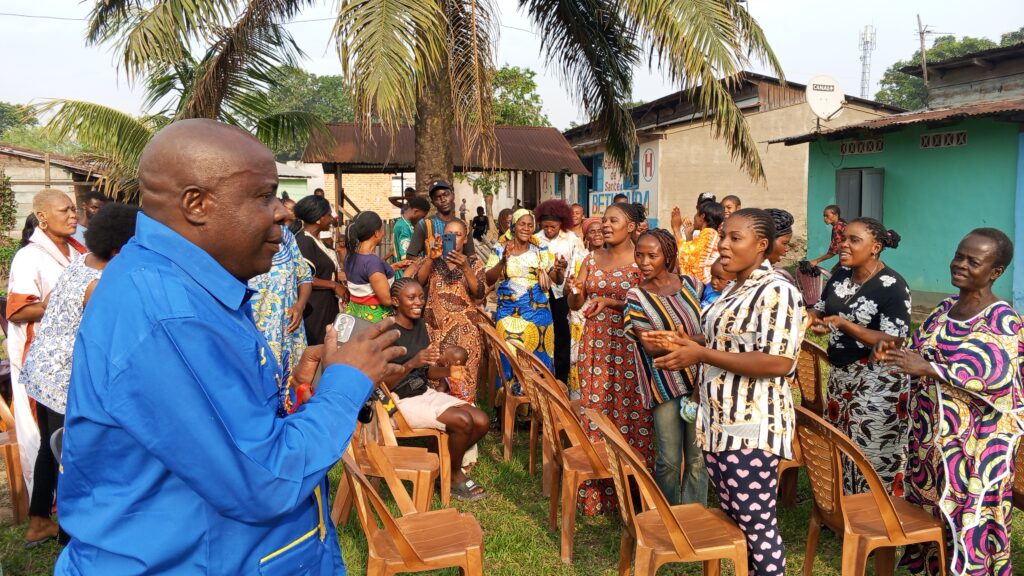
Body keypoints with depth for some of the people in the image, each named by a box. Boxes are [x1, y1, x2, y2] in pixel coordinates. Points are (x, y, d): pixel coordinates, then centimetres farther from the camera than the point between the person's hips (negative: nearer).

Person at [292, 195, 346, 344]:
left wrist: (340, 276, 10)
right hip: (314, 309, -10)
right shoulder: (304, 241, -19)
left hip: (325, 305, 10)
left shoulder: (316, 239, 12)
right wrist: (334, 285, -18)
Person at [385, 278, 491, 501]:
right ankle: (455, 477, 2)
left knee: (482, 421, -7)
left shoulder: (420, 324, 7)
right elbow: (383, 385, -21)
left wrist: (448, 371, -9)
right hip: (399, 402, -8)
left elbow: (428, 371, 11)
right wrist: (412, 363, -34)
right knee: (462, 420, -24)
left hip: (426, 393, 8)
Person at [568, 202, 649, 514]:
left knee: (629, 411, -1)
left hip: (628, 345, -4)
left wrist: (610, 301, -16)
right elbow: (574, 305, 9)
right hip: (595, 344, 4)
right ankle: (596, 487, 16)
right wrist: (577, 291, -12)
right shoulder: (592, 259, 11)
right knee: (595, 409, 6)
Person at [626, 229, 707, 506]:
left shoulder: (692, 284, 6)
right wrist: (694, 342, -16)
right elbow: (651, 348, -10)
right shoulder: (637, 296, -1)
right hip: (666, 386, -2)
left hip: (699, 381, 2)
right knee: (670, 460, 4)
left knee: (697, 457, 8)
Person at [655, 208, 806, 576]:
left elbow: (778, 363, -24)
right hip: (719, 422, 9)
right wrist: (684, 345, 7)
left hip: (752, 427, -9)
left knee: (756, 523, 2)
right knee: (733, 518, 19)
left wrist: (702, 354, -21)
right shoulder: (734, 290, 14)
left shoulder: (777, 292, -16)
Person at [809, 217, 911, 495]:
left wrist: (845, 325, -31)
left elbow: (893, 342, -21)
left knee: (874, 453, 0)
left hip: (877, 382, -8)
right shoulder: (840, 276, 6)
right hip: (840, 373, 8)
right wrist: (811, 316, -10)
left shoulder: (892, 286, -16)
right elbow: (822, 311, 14)